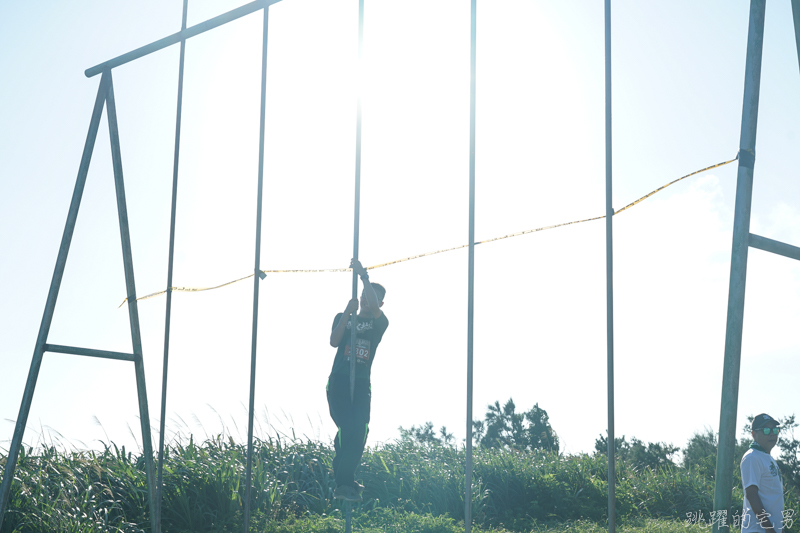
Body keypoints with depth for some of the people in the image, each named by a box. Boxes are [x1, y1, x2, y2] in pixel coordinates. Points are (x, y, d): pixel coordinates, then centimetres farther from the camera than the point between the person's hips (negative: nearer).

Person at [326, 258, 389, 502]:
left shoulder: (379, 323, 9)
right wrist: (347, 312, -10)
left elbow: (374, 307, -13)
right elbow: (334, 342, -4)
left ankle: (344, 483, -4)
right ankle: (345, 483, -12)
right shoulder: (343, 318, 14)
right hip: (339, 381, -1)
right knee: (348, 429, -16)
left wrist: (363, 275, -11)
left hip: (362, 384, 1)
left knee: (360, 431, -13)